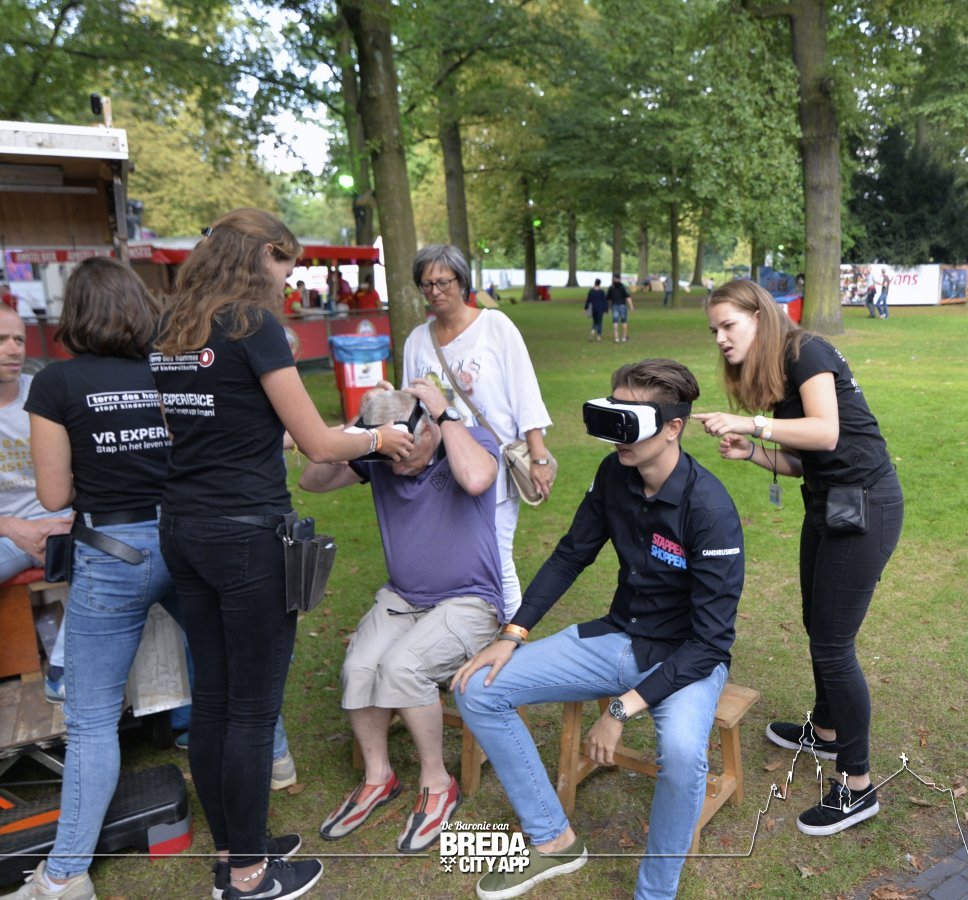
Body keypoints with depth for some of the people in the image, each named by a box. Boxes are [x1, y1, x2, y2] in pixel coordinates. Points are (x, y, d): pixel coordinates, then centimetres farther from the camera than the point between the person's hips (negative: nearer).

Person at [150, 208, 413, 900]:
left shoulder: (172, 332, 11)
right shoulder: (256, 326, -12)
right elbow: (318, 444, -13)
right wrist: (380, 438, 6)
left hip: (183, 528, 8)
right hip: (247, 535, -8)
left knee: (212, 696, 16)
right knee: (253, 707, 5)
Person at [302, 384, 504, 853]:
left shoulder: (472, 440, -13)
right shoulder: (377, 456, -1)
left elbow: (476, 479, -36)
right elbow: (312, 481, -6)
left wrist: (446, 413, -25)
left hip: (468, 602, -4)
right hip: (400, 598, 5)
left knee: (401, 665, -28)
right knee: (358, 668, -22)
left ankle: (437, 783, -3)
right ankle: (378, 776, 6)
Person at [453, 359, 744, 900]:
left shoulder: (709, 509, -25)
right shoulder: (615, 474, -8)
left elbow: (711, 639, -24)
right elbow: (572, 556, 4)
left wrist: (624, 709, -27)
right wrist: (513, 635, -3)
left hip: (688, 657, -6)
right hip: (619, 638, 6)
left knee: (683, 751, -39)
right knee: (478, 691, -5)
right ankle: (554, 841, 9)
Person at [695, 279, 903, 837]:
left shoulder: (805, 352, -13)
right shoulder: (771, 378, 12)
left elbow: (826, 433, -26)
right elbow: (799, 462, 10)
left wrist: (753, 423, -26)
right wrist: (750, 452, -5)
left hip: (866, 505, -9)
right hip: (827, 504, 9)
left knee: (833, 644, -4)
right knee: (818, 628, 21)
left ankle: (858, 788, 11)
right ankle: (827, 732, 43)